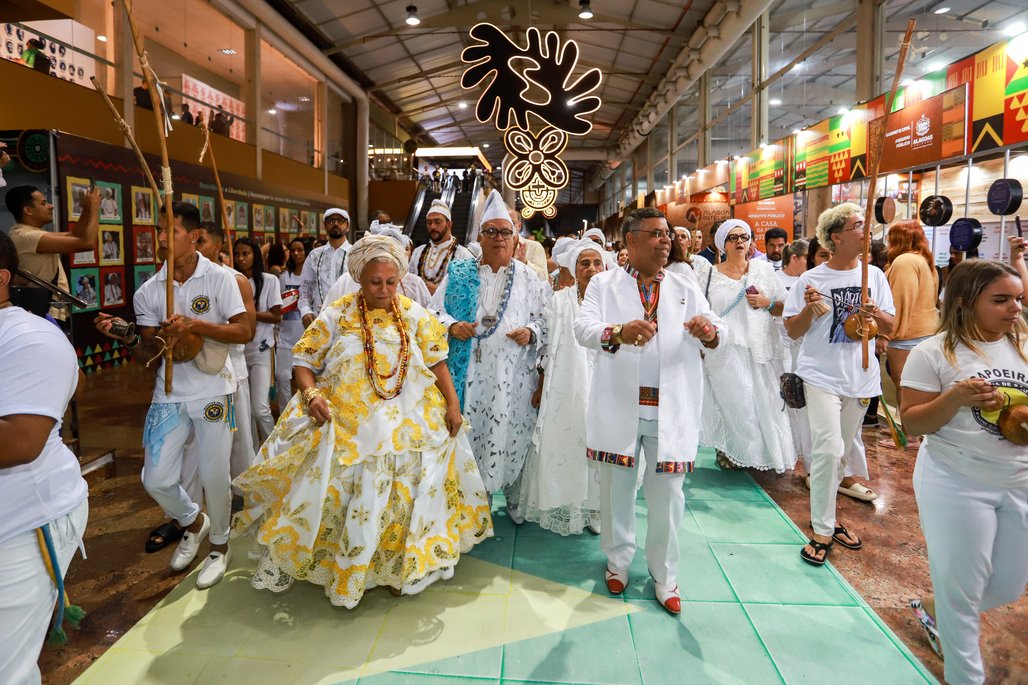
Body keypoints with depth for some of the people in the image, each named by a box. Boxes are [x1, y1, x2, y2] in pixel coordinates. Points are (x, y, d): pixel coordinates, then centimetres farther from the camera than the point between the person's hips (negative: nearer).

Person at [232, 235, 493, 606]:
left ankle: (406, 564, 28)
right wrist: (311, 394, -17)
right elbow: (304, 360, 1)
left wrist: (452, 403, -2)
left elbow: (437, 361, 5)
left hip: (409, 427, 2)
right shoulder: (336, 315, -1)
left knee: (406, 496, 8)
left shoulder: (414, 315, 3)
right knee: (348, 494, 2)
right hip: (347, 428, -1)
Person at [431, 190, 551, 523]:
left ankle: (515, 498, 25)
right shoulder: (459, 273, 9)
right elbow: (435, 311, 9)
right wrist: (451, 326, -11)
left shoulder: (529, 278, 8)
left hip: (514, 374, 0)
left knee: (514, 433, 5)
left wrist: (531, 332, -11)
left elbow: (546, 318, 9)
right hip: (469, 371, 1)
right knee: (468, 431, 3)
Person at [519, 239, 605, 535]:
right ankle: (563, 508, 22)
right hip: (565, 390, -1)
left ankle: (594, 508, 22)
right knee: (563, 446, 6)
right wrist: (541, 387, 1)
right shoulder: (559, 302, 2)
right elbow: (546, 349, 3)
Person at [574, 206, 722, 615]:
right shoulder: (604, 284, 4)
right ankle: (618, 560, 34)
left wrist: (708, 332, -24)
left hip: (671, 409, 2)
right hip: (619, 407, -1)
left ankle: (664, 575, 26)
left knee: (667, 494, 7)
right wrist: (618, 332, -32)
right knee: (617, 489, 12)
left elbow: (718, 334, 1)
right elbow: (583, 328, -11)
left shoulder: (685, 289, 11)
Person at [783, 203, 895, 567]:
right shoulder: (811, 279, -6)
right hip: (822, 375, -4)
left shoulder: (874, 275, 5)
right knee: (828, 449, -13)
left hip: (860, 377, 5)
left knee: (841, 452, 14)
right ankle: (823, 531, 0)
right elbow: (793, 331, -4)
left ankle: (826, 516, 31)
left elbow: (890, 327, 8)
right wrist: (809, 307, -22)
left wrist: (876, 316, -13)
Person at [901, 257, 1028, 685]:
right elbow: (912, 422, -12)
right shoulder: (935, 353, -12)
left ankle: (934, 613, 45)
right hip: (957, 485, -5)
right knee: (962, 587, 9)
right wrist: (955, 398, -26)